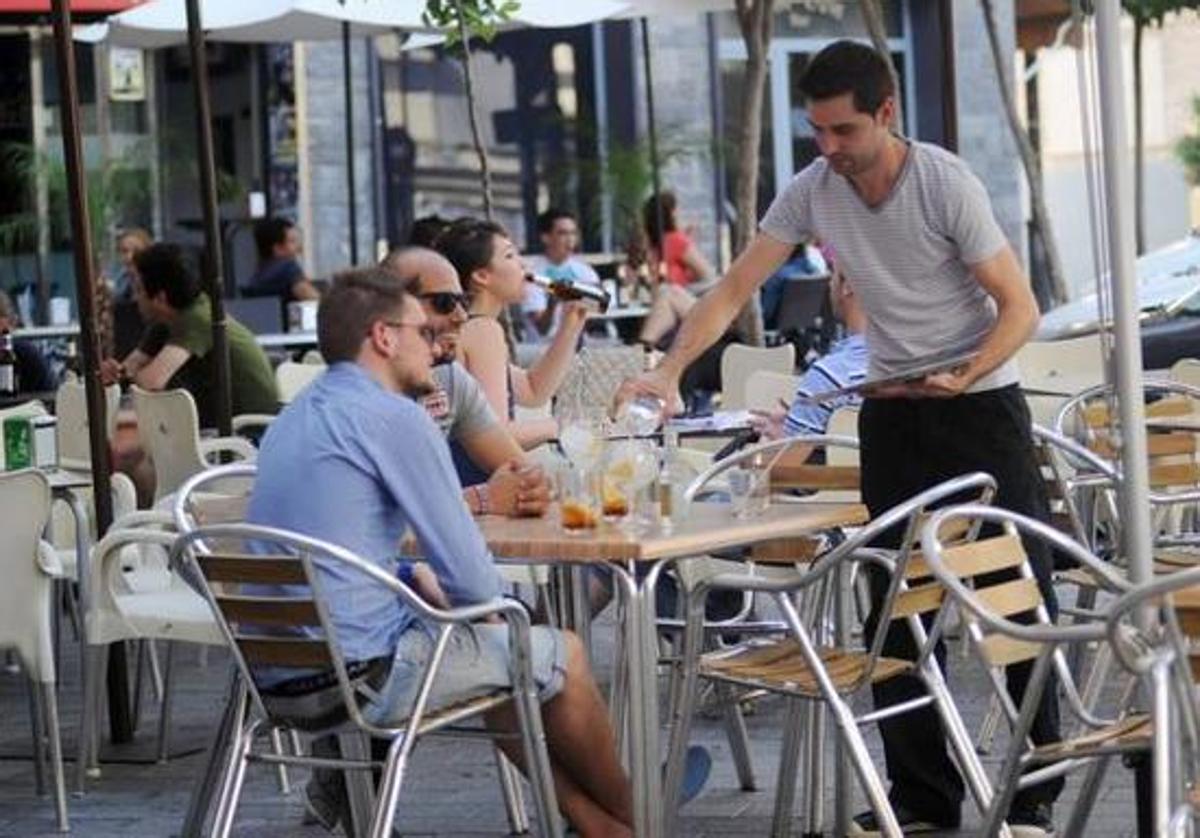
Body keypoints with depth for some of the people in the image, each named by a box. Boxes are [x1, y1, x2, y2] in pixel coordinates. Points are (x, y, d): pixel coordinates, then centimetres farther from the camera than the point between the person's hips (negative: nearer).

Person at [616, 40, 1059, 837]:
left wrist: (962, 378, -29)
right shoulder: (812, 191, -5)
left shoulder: (946, 183, -17)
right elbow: (734, 291, -4)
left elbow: (1019, 306, -14)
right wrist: (669, 371, -17)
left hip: (980, 402, -4)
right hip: (892, 409, 5)